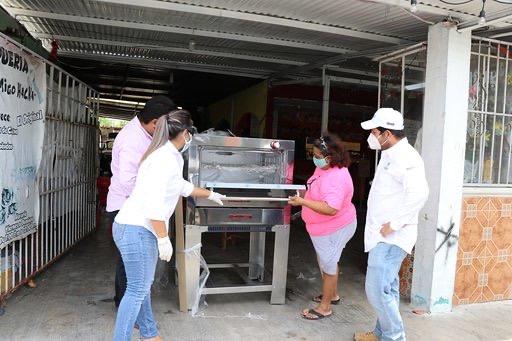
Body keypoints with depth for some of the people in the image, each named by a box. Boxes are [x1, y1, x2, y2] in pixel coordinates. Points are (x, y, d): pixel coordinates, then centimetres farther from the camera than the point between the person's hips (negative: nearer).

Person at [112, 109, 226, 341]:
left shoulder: (170, 156, 14)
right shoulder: (165, 157, -18)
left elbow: (181, 186, 31)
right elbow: (153, 203, -24)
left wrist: (210, 195, 42)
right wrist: (163, 239, -19)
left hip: (139, 228, 10)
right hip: (136, 229, -10)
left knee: (142, 286, 19)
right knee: (137, 290, -2)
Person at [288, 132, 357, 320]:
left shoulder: (336, 178, -32)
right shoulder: (324, 168, -1)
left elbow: (331, 208, -38)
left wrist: (302, 202, -35)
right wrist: (305, 194, 2)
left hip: (333, 229, -10)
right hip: (326, 227, 10)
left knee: (328, 265, 5)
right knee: (328, 262, 24)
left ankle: (325, 307, 21)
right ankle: (332, 294, 44)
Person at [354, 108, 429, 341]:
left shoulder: (404, 157, -19)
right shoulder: (390, 155, 14)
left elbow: (419, 192, -33)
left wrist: (395, 223, -27)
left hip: (390, 237, -10)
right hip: (383, 235, 10)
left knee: (377, 289, -7)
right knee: (386, 287, 19)